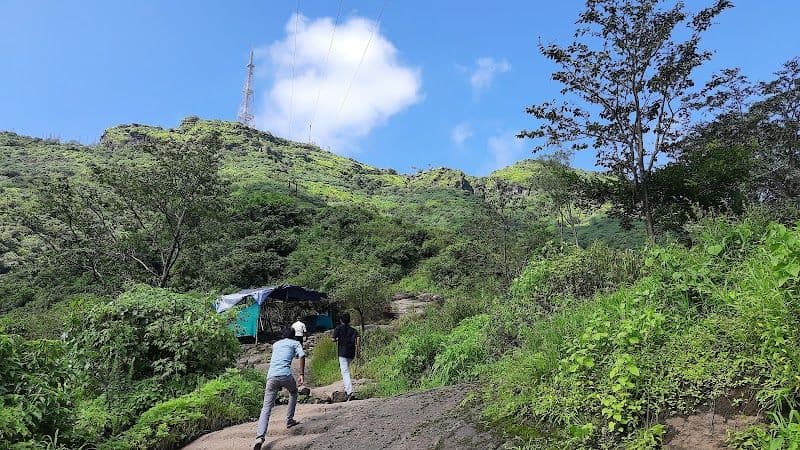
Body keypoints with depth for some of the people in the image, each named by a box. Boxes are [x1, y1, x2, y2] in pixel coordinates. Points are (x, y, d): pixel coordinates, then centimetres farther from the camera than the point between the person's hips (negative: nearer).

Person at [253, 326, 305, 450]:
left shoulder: (275, 344, 29)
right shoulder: (295, 343, 16)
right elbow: (302, 356, -2)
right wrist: (301, 374, 1)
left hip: (271, 376, 3)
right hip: (285, 375, -2)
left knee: (266, 408, -1)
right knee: (293, 393, 31)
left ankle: (260, 437, -20)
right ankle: (289, 420, 30)